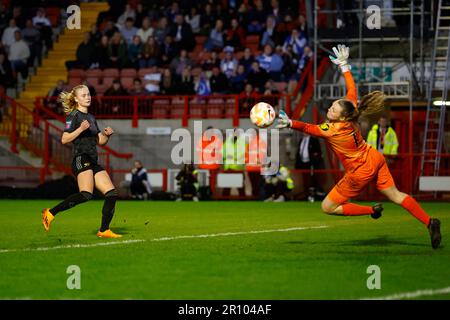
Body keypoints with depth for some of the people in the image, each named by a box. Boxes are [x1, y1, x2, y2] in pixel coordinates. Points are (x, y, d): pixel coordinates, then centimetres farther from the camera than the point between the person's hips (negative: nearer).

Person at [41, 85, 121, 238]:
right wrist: (81, 129, -23)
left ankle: (104, 230, 2)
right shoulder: (74, 116, -3)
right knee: (86, 194, -27)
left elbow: (100, 141, 26)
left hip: (93, 162, 9)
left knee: (111, 193, -1)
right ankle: (50, 213, -22)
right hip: (81, 159, -9)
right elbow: (64, 139, -12)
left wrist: (107, 135, 6)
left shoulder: (91, 117, 22)